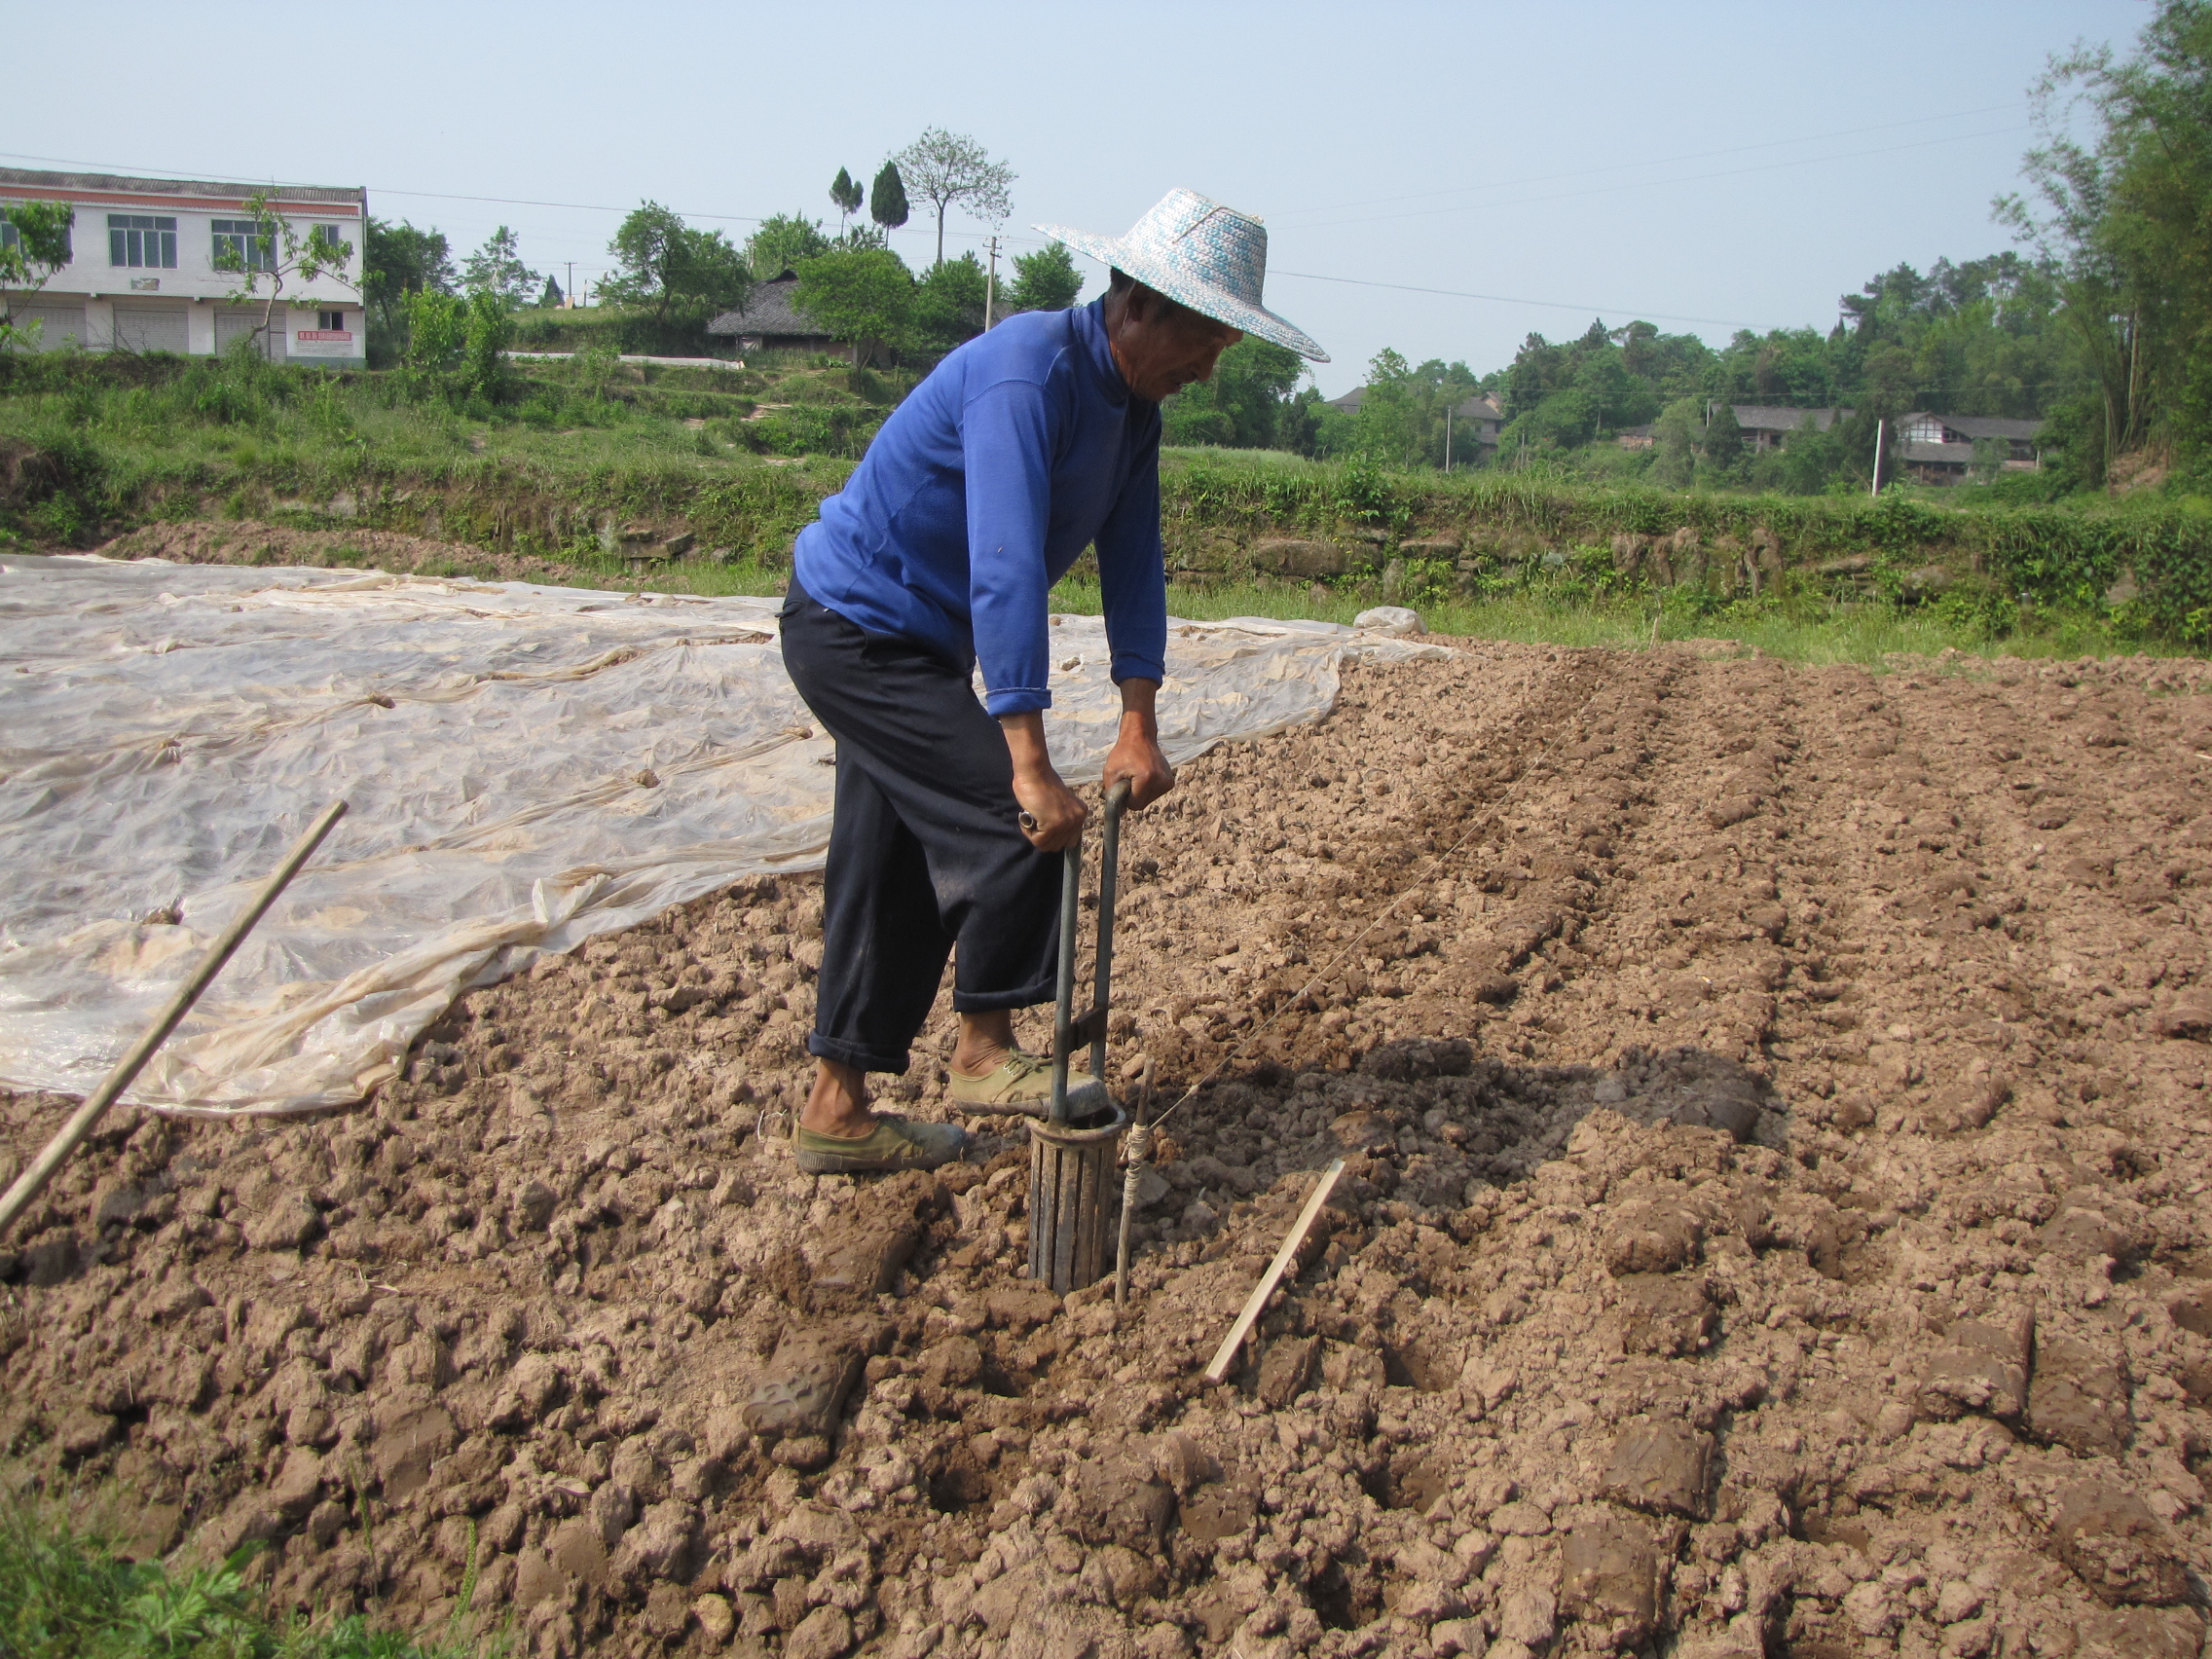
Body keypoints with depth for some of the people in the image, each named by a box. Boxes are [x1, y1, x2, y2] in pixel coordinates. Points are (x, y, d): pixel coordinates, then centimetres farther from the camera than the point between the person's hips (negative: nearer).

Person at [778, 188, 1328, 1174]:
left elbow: (1132, 561, 1)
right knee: (1021, 822, -15)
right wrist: (1030, 765, -39)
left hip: (908, 645, 10)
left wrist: (1139, 725, -9)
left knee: (896, 879, 11)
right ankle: (985, 1052, 2)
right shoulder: (1028, 376, -27)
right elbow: (1004, 571, -35)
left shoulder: (1132, 406, 3)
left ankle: (836, 1111, 20)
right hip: (854, 627, -10)